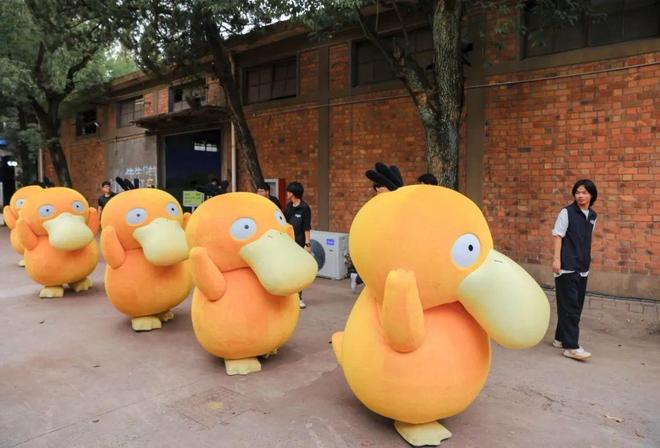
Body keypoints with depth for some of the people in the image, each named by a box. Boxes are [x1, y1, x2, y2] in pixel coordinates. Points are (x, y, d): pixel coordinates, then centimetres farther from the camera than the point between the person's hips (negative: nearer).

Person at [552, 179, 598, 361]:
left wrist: (587, 259, 16)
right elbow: (558, 235, -9)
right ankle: (571, 346, -6)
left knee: (576, 306, 11)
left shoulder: (593, 216, 11)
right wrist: (556, 259, -16)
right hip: (567, 267, -6)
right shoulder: (567, 212, -6)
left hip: (582, 268, 7)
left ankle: (561, 338, 23)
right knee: (570, 306, -8)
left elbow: (587, 240, 17)